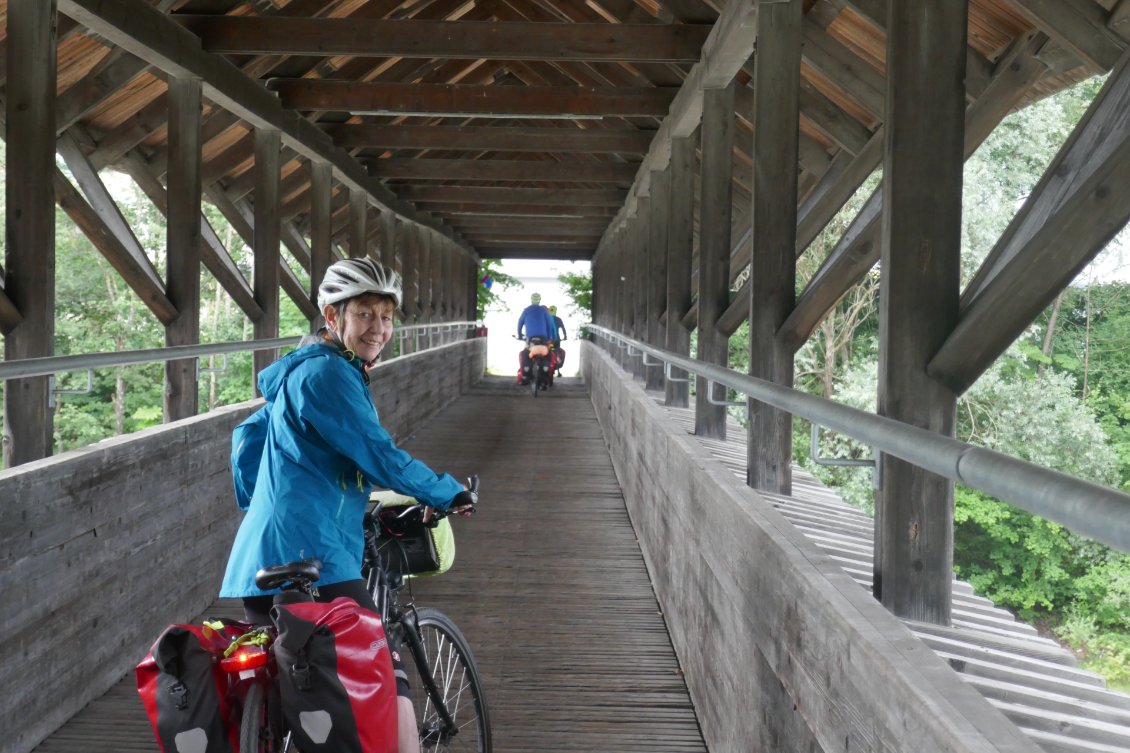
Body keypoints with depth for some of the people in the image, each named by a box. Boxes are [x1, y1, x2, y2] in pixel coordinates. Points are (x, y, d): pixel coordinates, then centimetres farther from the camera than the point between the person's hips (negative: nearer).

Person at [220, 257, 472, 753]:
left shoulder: (298, 371, 21)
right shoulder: (327, 373, -11)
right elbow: (382, 459, -15)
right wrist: (450, 494, -1)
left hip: (260, 560, 11)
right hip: (310, 558, -11)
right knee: (388, 682, -7)